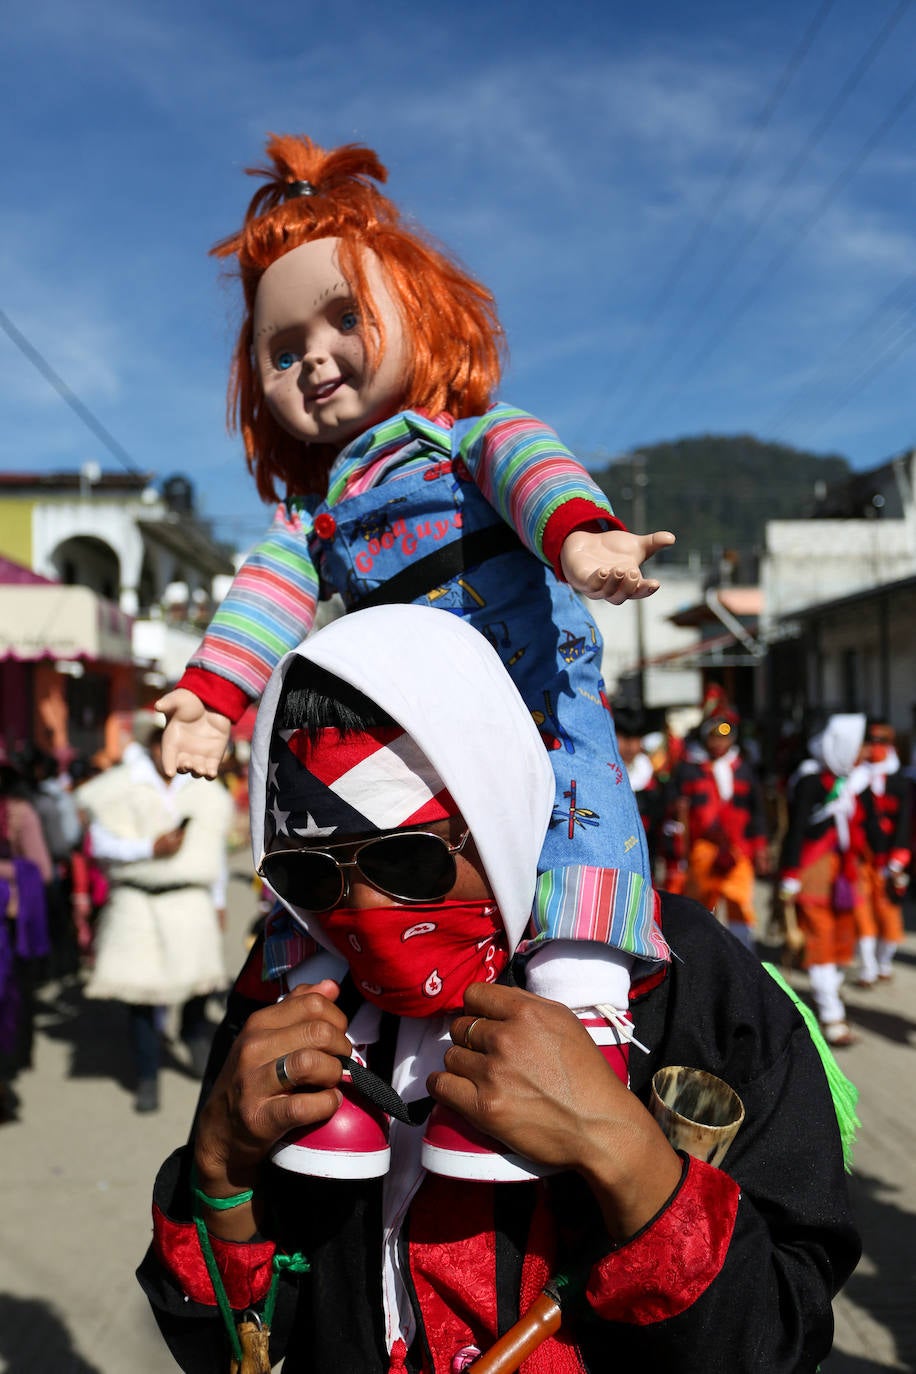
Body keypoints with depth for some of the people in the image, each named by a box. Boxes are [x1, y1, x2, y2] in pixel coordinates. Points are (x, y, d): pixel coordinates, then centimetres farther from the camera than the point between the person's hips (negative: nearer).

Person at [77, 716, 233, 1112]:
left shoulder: (204, 792, 11)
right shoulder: (120, 787, 1)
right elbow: (101, 843, -5)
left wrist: (217, 902, 22)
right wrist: (150, 848, -17)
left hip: (190, 901, 1)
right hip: (137, 902, -1)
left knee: (201, 970, -16)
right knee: (140, 991, 0)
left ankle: (195, 1031, 18)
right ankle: (147, 1078, 18)